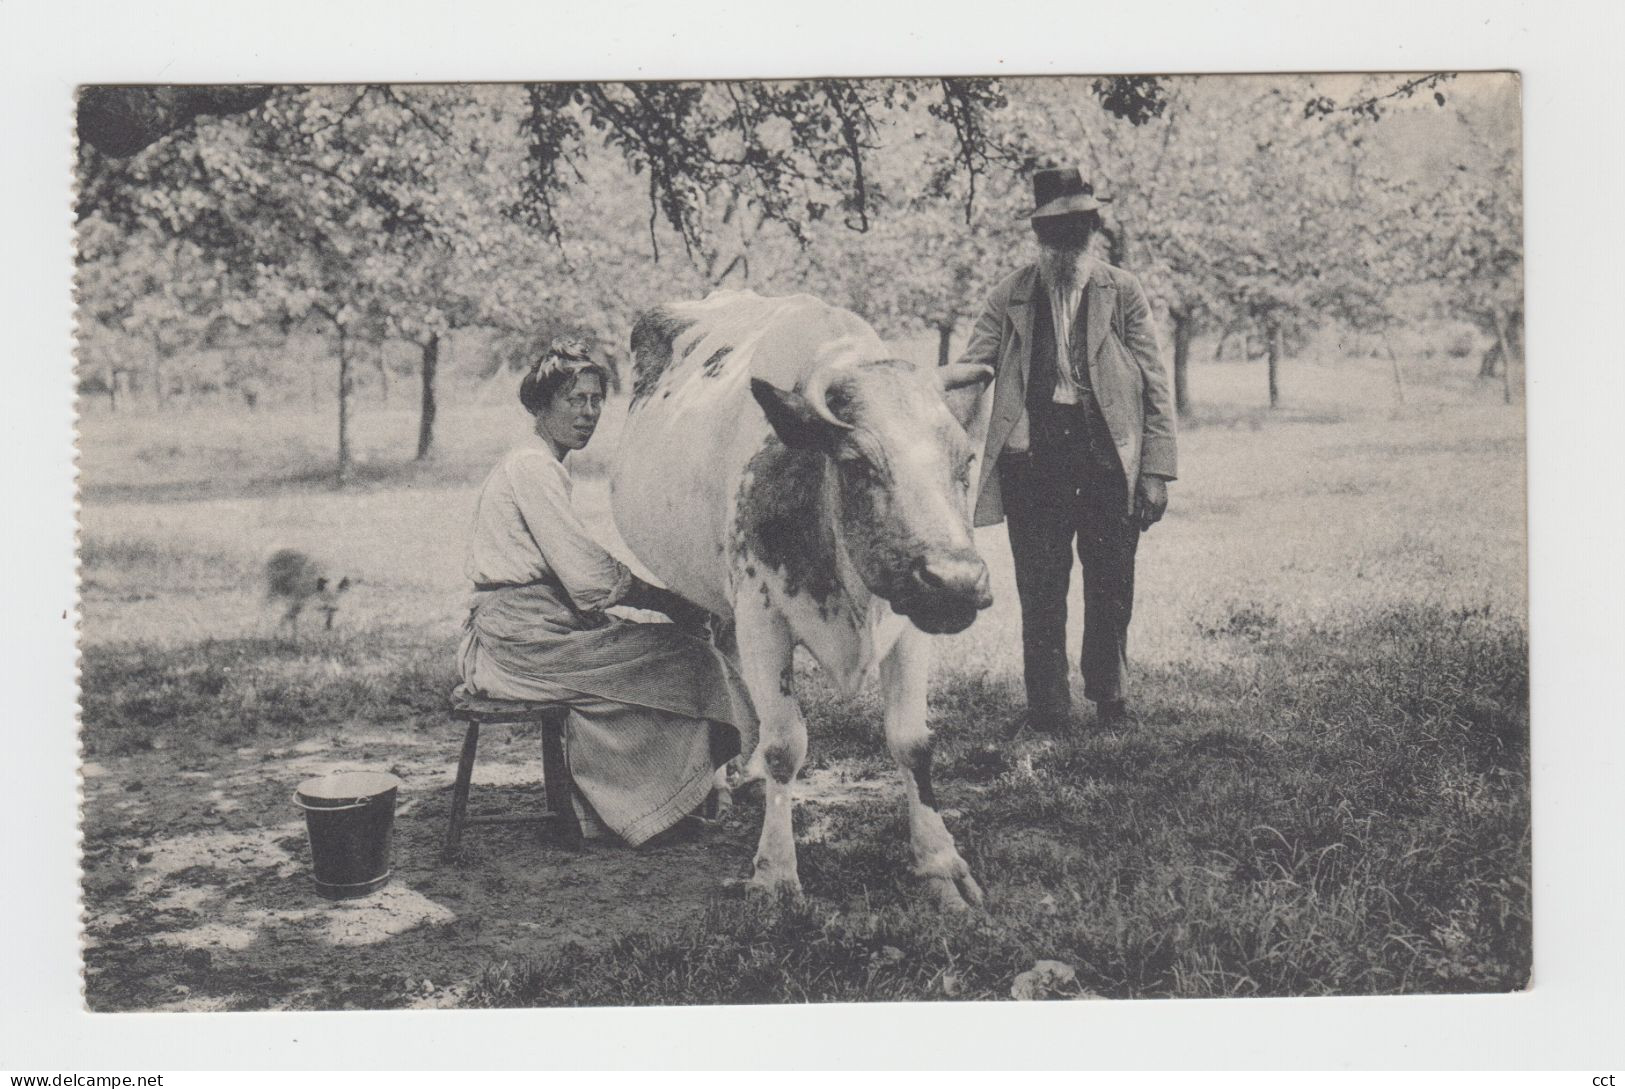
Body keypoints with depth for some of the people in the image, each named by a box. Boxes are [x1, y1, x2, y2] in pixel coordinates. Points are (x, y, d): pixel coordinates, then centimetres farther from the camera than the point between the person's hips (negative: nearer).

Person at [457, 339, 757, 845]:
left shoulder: (541, 466, 20)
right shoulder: (532, 467, -12)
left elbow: (570, 570, 18)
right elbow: (587, 574, -18)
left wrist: (655, 595, 5)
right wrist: (671, 603, -9)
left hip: (518, 632, 10)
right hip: (521, 639, -10)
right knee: (690, 659, -10)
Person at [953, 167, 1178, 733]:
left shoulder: (1122, 292, 4)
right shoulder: (1011, 294, 6)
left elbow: (1155, 385, 3)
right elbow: (971, 367, 2)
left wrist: (1156, 470, -3)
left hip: (1109, 459, 0)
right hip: (1033, 459, 0)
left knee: (1111, 591, 9)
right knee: (1039, 594, 3)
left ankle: (1110, 701, 28)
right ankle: (1047, 710, 14)